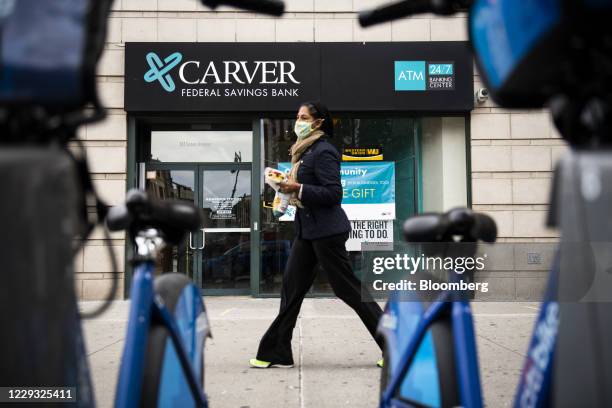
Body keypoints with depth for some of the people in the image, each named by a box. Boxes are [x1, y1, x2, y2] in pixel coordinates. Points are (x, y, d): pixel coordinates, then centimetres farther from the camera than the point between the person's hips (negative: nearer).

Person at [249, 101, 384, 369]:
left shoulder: (323, 152, -14)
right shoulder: (304, 151, 15)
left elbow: (334, 193, -20)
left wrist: (298, 189, -22)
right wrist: (288, 185, 6)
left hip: (326, 231, -10)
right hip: (308, 231, 10)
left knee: (349, 289, -3)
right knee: (291, 287, 9)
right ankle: (277, 353, 17)